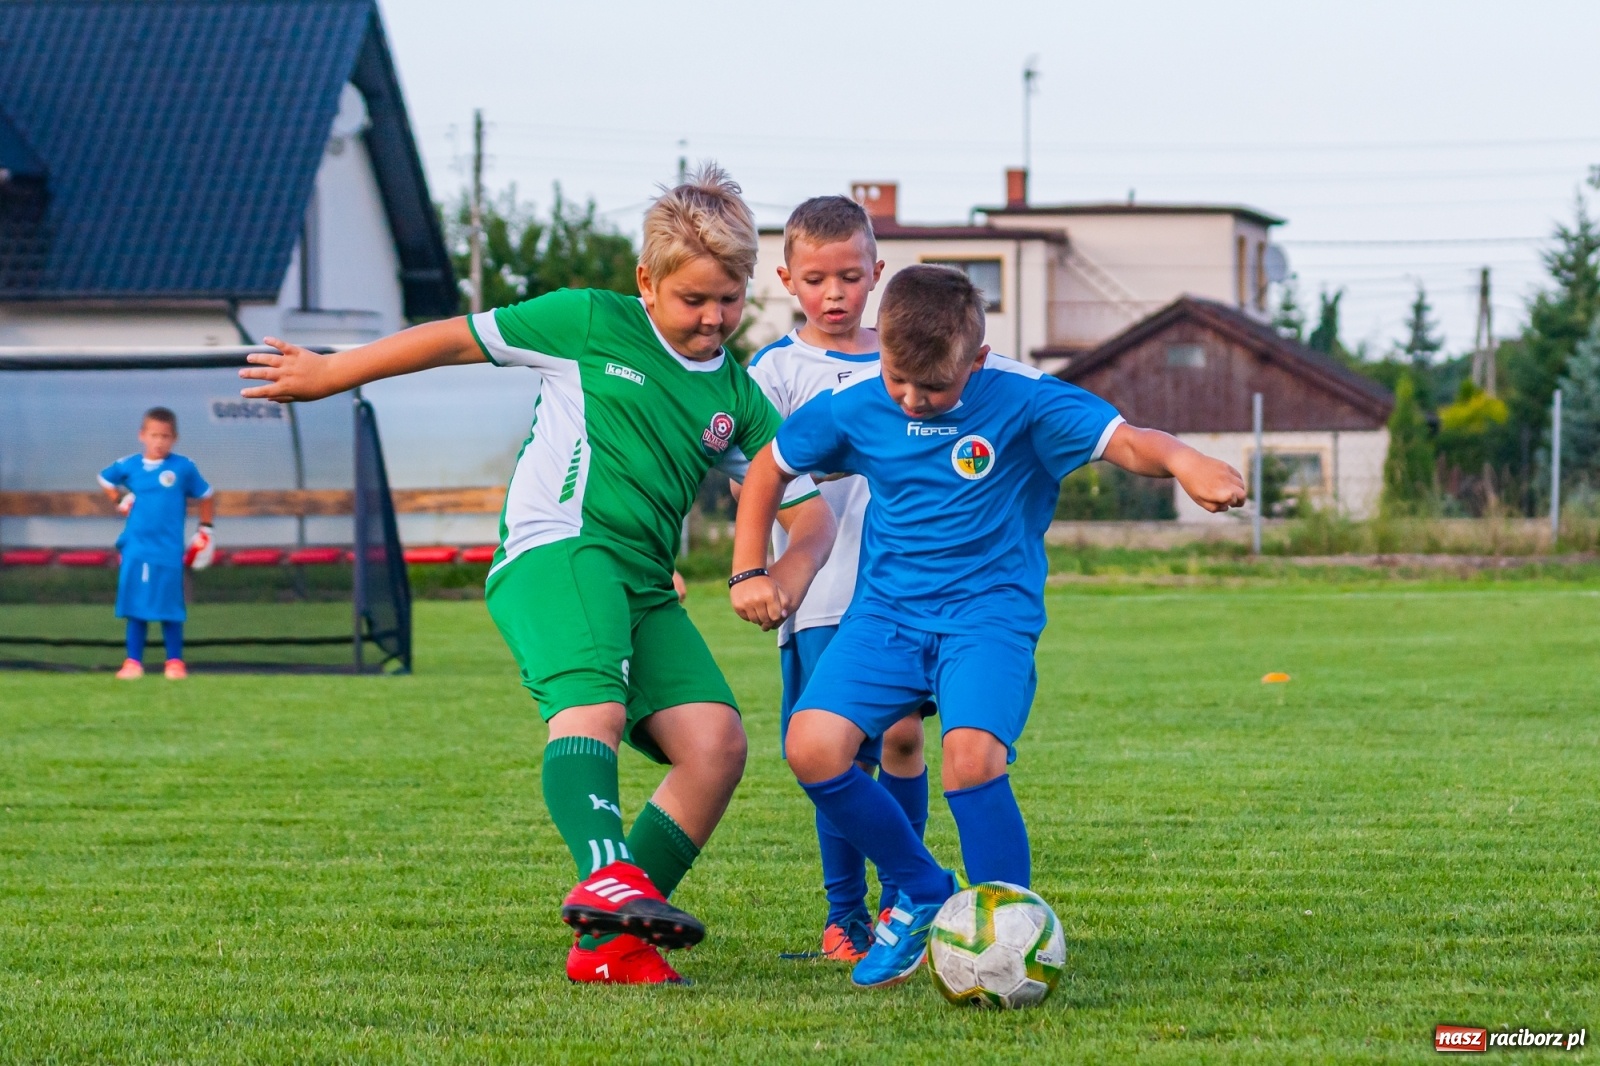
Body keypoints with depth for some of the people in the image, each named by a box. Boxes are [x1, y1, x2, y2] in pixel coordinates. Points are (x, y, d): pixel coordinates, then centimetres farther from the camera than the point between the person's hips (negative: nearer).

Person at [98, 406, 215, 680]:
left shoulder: (184, 468, -3)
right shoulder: (129, 466, 3)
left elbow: (206, 496, 9)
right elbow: (105, 479, 24)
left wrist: (205, 531, 8)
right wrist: (120, 501, 11)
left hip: (168, 552, -2)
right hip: (135, 549, 2)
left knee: (170, 610, 2)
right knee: (135, 608, 4)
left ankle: (175, 662, 13)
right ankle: (133, 662, 10)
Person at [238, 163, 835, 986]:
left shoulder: (738, 400, 18)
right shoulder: (592, 323, 6)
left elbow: (809, 508, 20)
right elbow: (456, 338, 12)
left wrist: (793, 569, -4)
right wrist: (328, 376, 17)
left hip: (642, 583, 6)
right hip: (554, 548, -6)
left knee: (717, 740, -13)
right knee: (593, 706, -33)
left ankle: (608, 942, -12)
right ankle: (606, 875, -54)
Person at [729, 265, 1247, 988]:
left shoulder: (1021, 401, -10)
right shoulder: (854, 407, 0)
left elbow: (1125, 442, -19)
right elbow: (770, 468, 16)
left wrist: (1183, 461, -41)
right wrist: (749, 571, 10)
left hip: (988, 610, -4)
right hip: (888, 608, 4)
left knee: (971, 757, -29)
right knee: (813, 747, -17)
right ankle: (923, 892, 5)